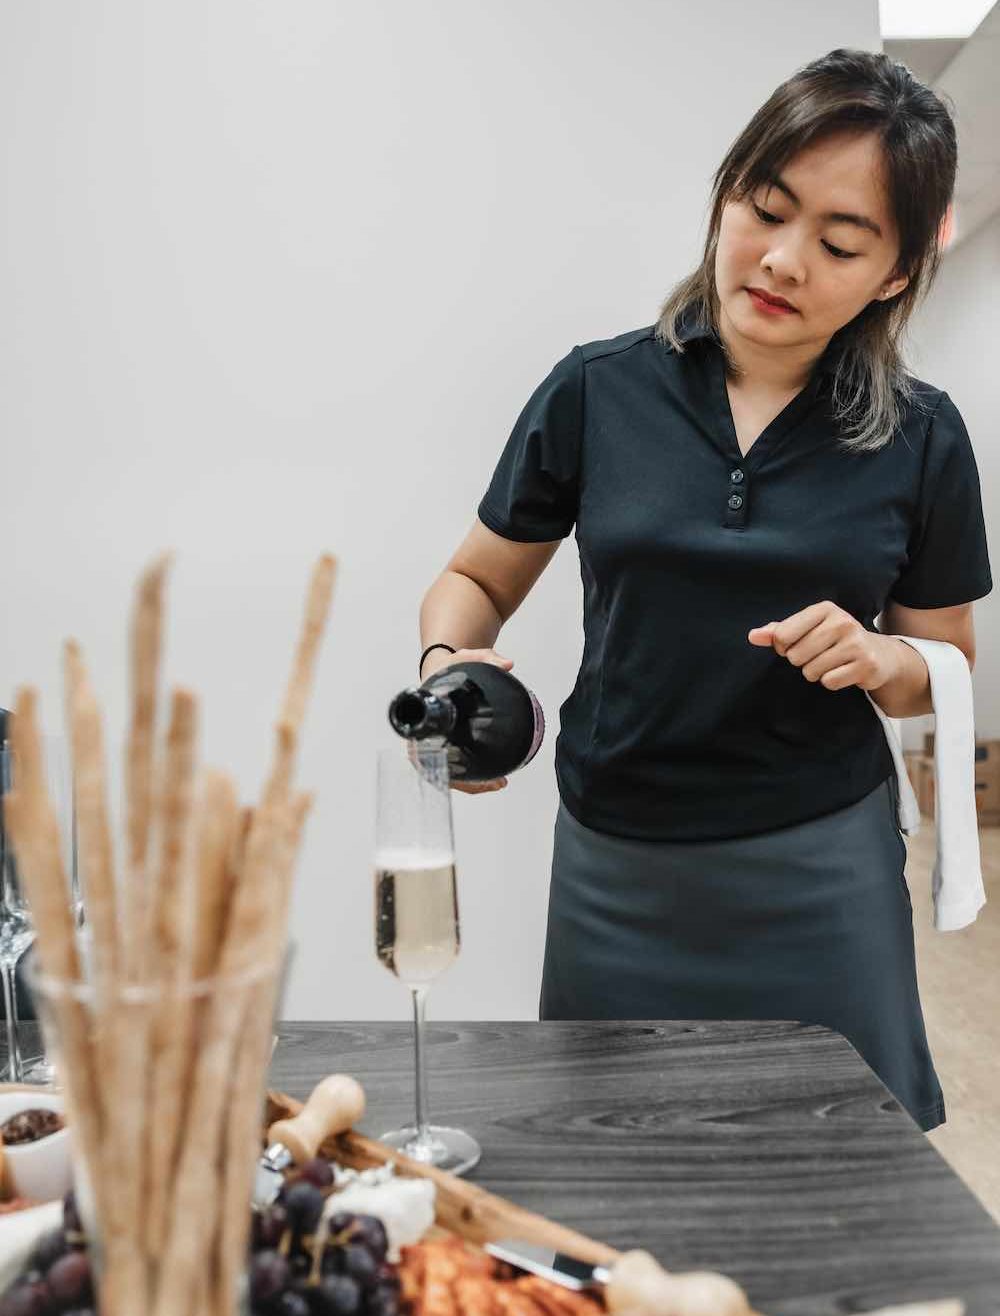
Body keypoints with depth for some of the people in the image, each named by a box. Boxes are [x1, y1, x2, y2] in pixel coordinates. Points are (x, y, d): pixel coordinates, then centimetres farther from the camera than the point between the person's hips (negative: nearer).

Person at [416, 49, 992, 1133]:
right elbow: (473, 582, 4)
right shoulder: (597, 390, -5)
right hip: (617, 867, 0)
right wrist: (449, 662, -16)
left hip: (821, 869, 1)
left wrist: (880, 658, -14)